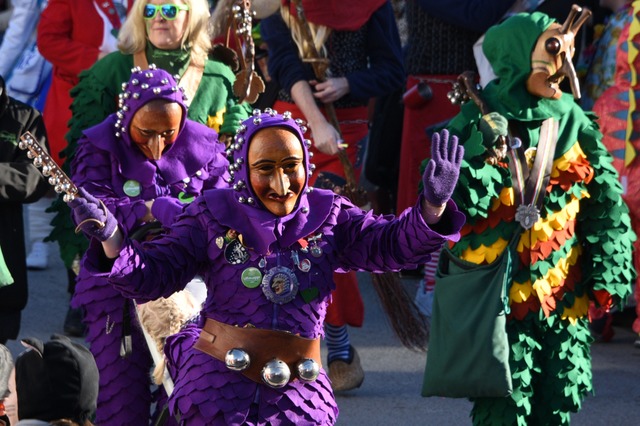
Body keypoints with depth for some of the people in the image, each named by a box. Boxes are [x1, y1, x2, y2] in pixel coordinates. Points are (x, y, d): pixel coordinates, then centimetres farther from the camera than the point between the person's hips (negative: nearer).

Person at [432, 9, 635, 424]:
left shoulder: (573, 122, 5)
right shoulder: (478, 122, -6)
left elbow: (607, 205, 10)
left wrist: (606, 277, 5)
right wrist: (486, 151, -25)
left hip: (563, 293, 4)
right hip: (499, 293, -4)